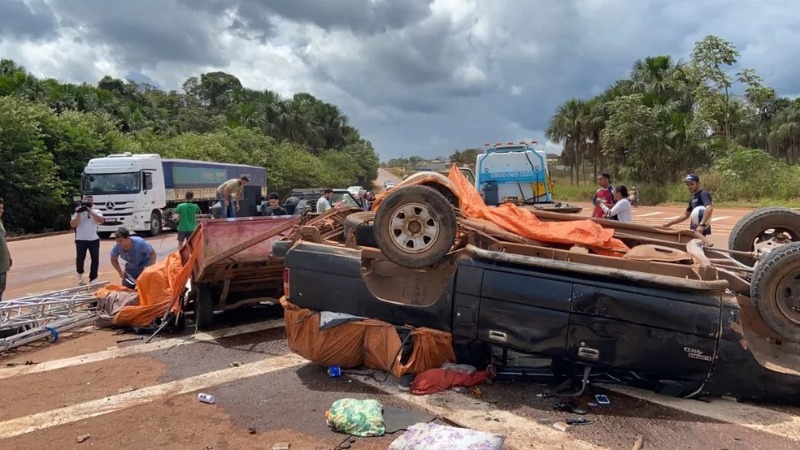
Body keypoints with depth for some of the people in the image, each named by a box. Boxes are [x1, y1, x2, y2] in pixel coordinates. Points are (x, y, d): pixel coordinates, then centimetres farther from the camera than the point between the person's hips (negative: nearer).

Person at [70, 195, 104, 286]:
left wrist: (90, 211, -16)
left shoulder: (96, 212, 6)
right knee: (80, 258, 6)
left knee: (95, 259, -2)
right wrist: (79, 214, -14)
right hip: (81, 240, -1)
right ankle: (80, 275, 32)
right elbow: (73, 225, -8)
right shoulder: (78, 212, 3)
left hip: (94, 239, 1)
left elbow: (101, 220, -14)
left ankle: (93, 279, 5)